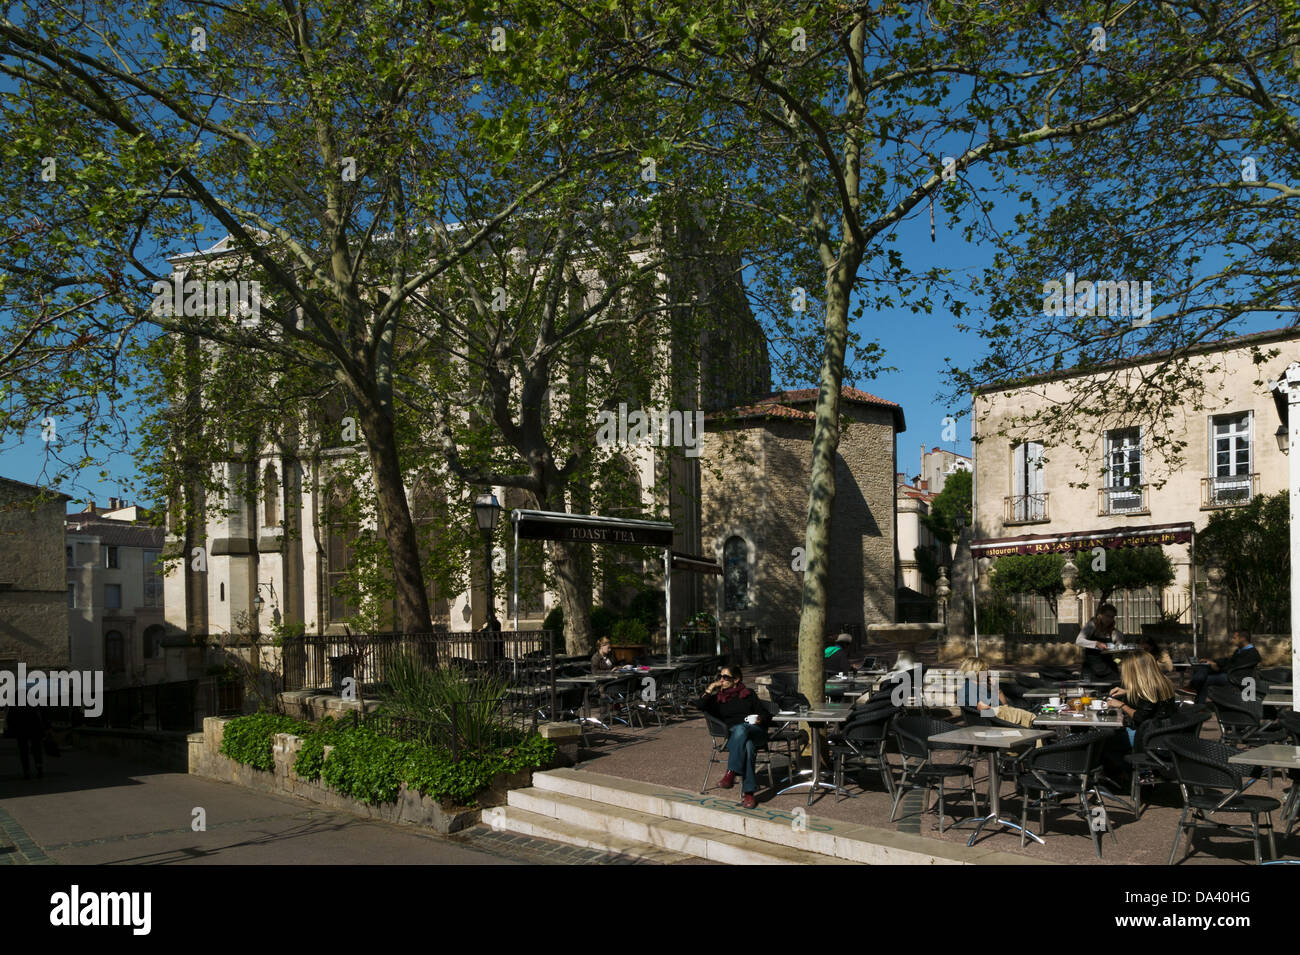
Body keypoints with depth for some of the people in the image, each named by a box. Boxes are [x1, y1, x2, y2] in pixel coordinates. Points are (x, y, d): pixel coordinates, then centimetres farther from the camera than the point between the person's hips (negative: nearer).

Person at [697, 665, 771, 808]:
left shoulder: (749, 694, 25)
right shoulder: (717, 698, 24)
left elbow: (766, 715, 21)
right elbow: (700, 707, 3)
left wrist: (761, 719, -1)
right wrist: (709, 690, 8)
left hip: (755, 731, -1)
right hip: (733, 733, 1)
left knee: (741, 729, -40)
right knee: (748, 746, -38)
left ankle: (731, 773, -47)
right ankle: (749, 792, -44)